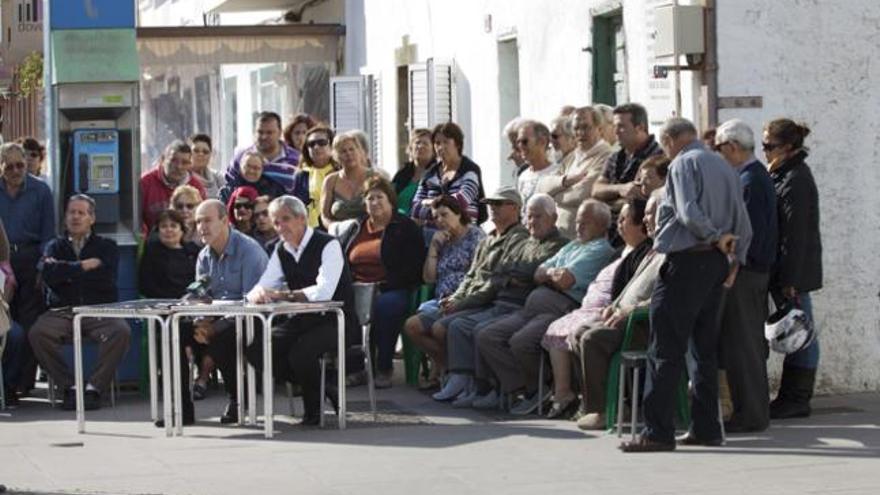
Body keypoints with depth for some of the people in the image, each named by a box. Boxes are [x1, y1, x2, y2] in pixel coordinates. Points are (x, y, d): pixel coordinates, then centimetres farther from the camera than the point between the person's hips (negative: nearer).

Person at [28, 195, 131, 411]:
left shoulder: (106, 246, 15)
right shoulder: (56, 246, 19)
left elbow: (106, 280, -5)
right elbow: (48, 276, -2)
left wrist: (65, 271, 0)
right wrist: (84, 266, -4)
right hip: (62, 311, 1)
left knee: (121, 332, -33)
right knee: (37, 334, -30)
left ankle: (94, 387, -23)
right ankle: (70, 387, -20)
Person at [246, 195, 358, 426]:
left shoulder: (328, 245, -14)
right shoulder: (281, 251, 9)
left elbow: (324, 291, -26)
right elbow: (263, 287, 5)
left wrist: (282, 295, -27)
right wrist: (259, 293, -21)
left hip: (336, 322, -7)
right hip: (304, 321, 7)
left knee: (300, 352, -33)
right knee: (257, 350, -12)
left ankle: (315, 407, -3)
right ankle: (318, 388, 3)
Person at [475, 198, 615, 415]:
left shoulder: (601, 250, -3)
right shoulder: (572, 246, 29)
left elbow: (565, 281, -14)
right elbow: (538, 275, 22)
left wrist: (549, 273, 7)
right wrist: (554, 274, 1)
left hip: (561, 311, -10)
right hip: (533, 308, 10)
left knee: (521, 341, -34)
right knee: (487, 338, -5)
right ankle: (531, 389, -12)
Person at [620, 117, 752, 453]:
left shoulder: (684, 164, -8)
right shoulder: (724, 167, 16)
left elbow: (689, 213, -21)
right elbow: (743, 224, 15)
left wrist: (715, 237, -8)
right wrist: (735, 258, 16)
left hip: (687, 261, -8)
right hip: (715, 263, 8)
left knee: (666, 350, -6)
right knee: (705, 348, 13)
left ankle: (658, 432, -9)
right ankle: (706, 428, 14)